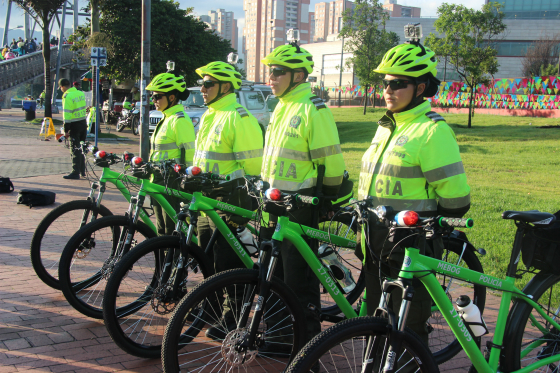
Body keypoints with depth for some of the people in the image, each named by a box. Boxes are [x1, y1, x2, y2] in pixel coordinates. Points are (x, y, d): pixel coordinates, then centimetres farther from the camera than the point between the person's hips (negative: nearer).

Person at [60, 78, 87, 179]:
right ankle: (83, 171, 23)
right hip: (83, 123, 7)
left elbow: (67, 114, -18)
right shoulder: (81, 93, 8)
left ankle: (76, 173, -1)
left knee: (75, 150, -3)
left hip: (74, 125, -7)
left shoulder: (67, 96, -16)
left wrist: (66, 130, -15)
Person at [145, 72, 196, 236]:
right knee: (161, 229, 15)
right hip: (160, 181, 10)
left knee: (172, 230, -6)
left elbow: (189, 153, -18)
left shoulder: (180, 120, -14)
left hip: (172, 182, -10)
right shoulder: (166, 119, 16)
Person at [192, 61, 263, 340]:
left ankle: (233, 320, 10)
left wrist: (242, 209, -19)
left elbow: (252, 165, -18)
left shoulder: (238, 118, -15)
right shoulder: (209, 116, 15)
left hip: (230, 199, -9)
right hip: (208, 197, 9)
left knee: (227, 263, -3)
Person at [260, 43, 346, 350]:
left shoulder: (313, 109, -16)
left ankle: (307, 342, 13)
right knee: (274, 271, 17)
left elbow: (331, 162, -16)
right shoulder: (283, 107, 14)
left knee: (298, 278, -1)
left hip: (300, 207, -9)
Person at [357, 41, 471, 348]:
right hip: (376, 243, 8)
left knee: (408, 328, 1)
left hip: (410, 246, -8)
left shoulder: (433, 131, -13)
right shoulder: (387, 126, 13)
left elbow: (455, 199, -15)